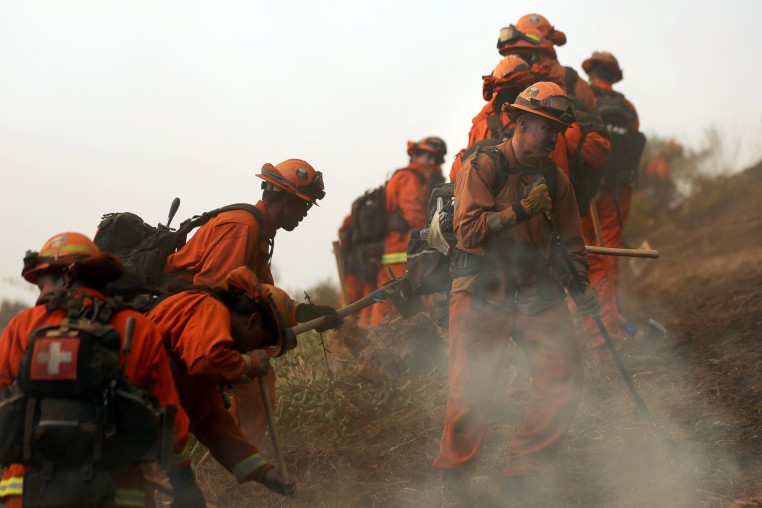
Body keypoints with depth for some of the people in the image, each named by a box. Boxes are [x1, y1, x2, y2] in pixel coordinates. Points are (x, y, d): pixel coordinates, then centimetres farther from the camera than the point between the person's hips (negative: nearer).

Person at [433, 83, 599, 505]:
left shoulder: (554, 178, 12)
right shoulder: (482, 167, -5)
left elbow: (569, 239, 18)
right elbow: (468, 232, -15)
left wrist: (579, 283, 2)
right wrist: (521, 210, -22)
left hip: (538, 292, 5)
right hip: (482, 291, -5)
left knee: (564, 378, -5)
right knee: (470, 388, -6)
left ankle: (522, 471, 9)